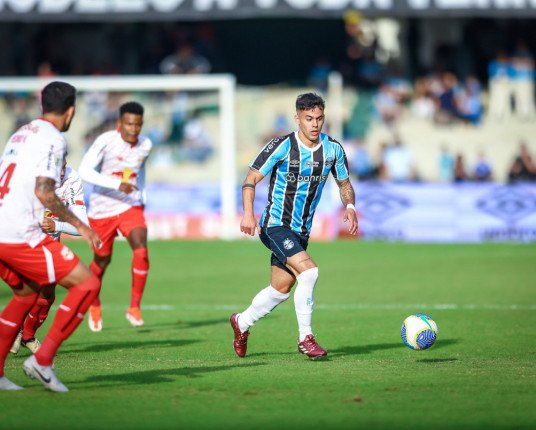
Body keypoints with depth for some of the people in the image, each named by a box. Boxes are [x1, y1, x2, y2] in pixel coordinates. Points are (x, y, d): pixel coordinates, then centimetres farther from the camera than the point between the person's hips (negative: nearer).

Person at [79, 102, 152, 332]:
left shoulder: (145, 145, -2)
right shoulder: (106, 141, -19)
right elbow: (84, 171, -28)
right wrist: (117, 185, -35)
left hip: (130, 207, 2)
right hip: (102, 209, -2)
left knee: (141, 250, -21)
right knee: (102, 260, 12)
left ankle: (134, 308, -10)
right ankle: (94, 305, 41)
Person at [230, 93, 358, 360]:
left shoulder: (333, 149, 1)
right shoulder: (282, 146, -15)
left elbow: (344, 182, 15)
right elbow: (251, 179, -13)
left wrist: (349, 206, -6)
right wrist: (248, 213, -29)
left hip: (301, 232, 7)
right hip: (276, 226, -7)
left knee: (281, 290, 15)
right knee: (308, 271, -26)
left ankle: (242, 323, 41)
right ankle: (305, 338, -15)